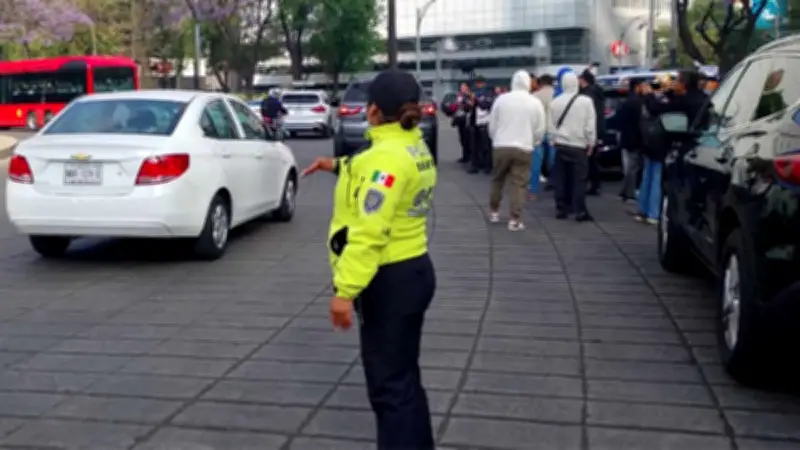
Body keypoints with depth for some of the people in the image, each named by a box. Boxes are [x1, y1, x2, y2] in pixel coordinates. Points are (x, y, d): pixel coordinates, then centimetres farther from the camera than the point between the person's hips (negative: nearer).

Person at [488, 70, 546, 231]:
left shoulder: (501, 99, -1)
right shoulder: (535, 102, -1)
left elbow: (492, 125, 5)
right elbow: (540, 129, 2)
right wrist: (532, 144, 19)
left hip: (501, 146, 1)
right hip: (523, 148, -1)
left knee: (497, 180, 18)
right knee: (518, 184, 1)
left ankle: (494, 211, 29)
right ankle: (514, 220, -3)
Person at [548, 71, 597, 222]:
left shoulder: (555, 102, 1)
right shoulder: (586, 101, -8)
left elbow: (550, 125, 4)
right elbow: (591, 125, -7)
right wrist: (591, 142, 4)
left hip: (560, 145, 3)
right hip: (579, 145, -3)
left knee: (561, 178, 9)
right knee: (579, 179, 0)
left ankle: (561, 209, 11)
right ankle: (580, 211, -2)